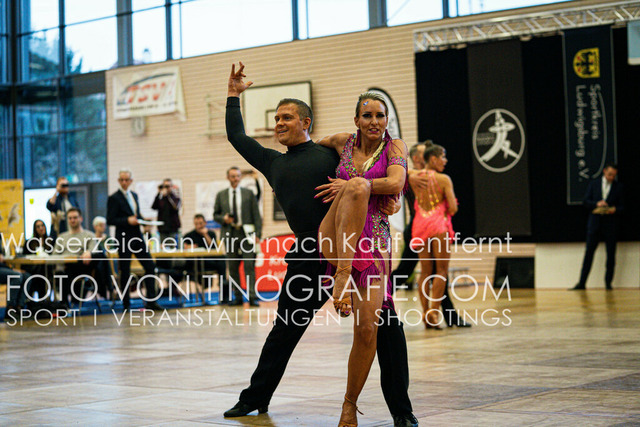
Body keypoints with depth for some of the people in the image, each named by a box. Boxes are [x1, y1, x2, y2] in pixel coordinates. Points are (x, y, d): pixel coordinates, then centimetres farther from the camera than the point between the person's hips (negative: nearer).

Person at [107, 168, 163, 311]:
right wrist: (127, 220, -22)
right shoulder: (114, 198, -7)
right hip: (124, 239, -7)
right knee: (125, 271, 0)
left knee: (150, 266, 2)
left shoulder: (134, 195, 15)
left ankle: (150, 301, 6)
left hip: (137, 237, 7)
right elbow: (110, 220, -12)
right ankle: (126, 304, 9)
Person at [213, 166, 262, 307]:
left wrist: (258, 233, -4)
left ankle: (252, 297, -9)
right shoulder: (221, 195, 11)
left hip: (246, 233, -2)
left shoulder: (249, 194, 8)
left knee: (249, 266, -8)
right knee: (232, 267, 2)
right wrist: (223, 219, -9)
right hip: (229, 234, 2)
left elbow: (256, 215, 5)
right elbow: (215, 215, 14)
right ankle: (237, 297, 8)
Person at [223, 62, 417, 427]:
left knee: (386, 327, -7)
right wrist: (234, 96, 30)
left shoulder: (331, 152, 7)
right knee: (284, 332, 11)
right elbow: (237, 136, 28)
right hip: (308, 256, 3)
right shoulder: (273, 163, 19)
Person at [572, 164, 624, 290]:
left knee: (611, 255, 2)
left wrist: (615, 209, -17)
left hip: (611, 225, -1)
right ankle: (581, 283, 1)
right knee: (589, 253, -1)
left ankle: (608, 283, 10)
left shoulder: (619, 187, 6)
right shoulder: (593, 184, 9)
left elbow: (622, 206, 4)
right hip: (595, 223, 1)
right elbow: (586, 201, 4)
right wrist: (596, 203, -14)